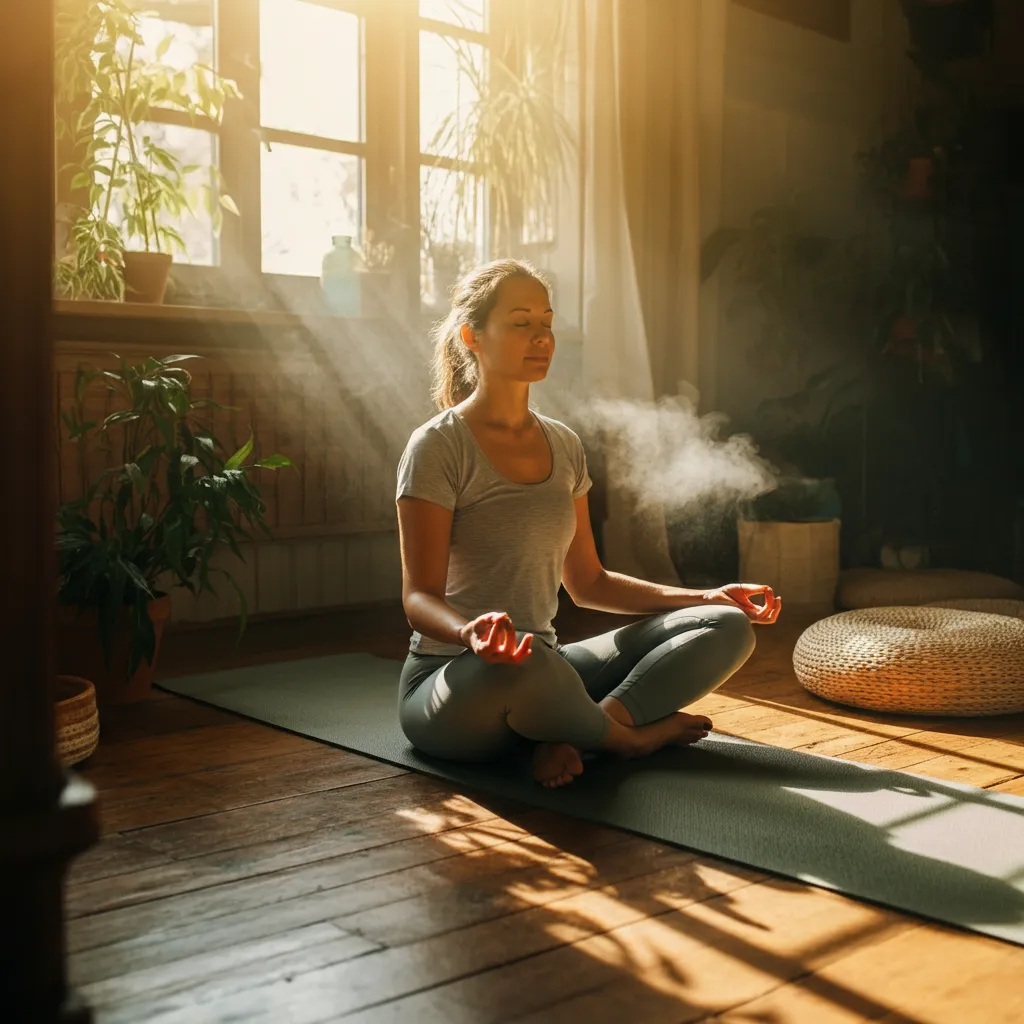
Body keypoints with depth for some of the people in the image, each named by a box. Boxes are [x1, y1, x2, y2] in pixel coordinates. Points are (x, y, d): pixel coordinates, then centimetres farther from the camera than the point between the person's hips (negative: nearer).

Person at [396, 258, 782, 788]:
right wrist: (472, 633, -38)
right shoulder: (438, 446, -9)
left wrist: (710, 597, 7)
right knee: (524, 663, -43)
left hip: (544, 668, 7)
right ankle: (628, 735, -10)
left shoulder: (563, 446, 11)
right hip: (450, 681, -6)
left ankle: (568, 737, -23)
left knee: (727, 626, -5)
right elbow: (419, 595, -14)